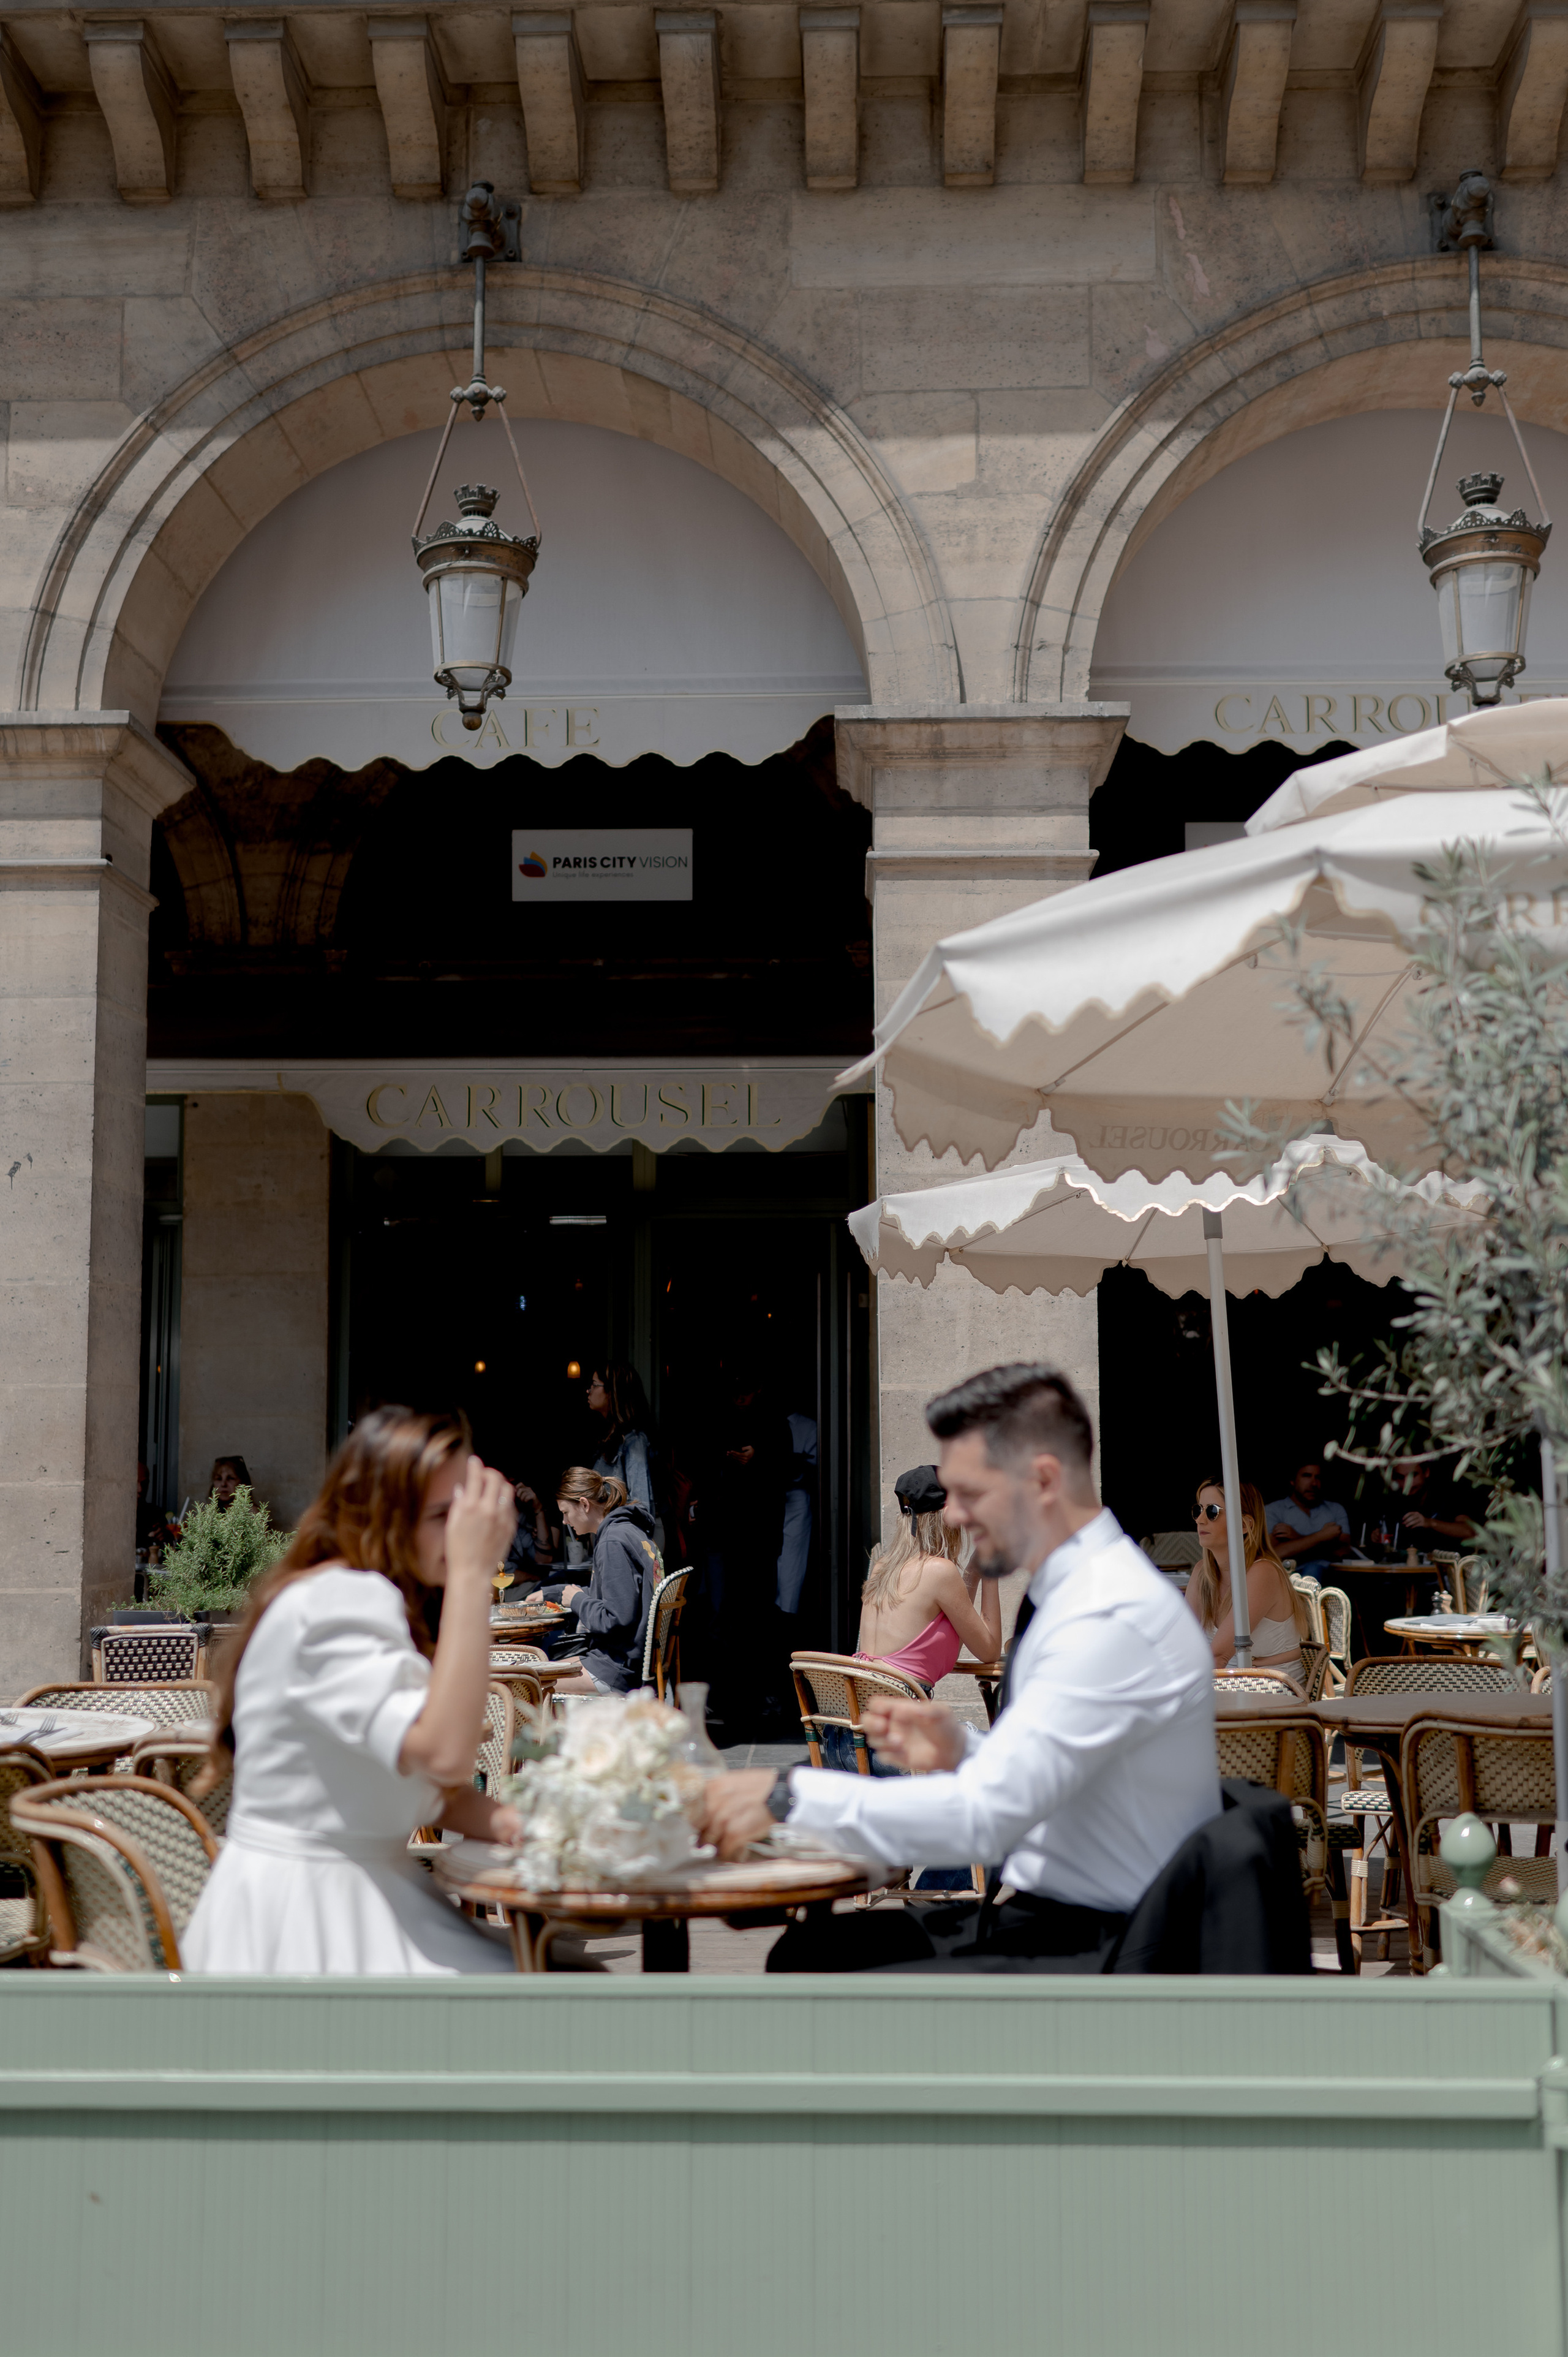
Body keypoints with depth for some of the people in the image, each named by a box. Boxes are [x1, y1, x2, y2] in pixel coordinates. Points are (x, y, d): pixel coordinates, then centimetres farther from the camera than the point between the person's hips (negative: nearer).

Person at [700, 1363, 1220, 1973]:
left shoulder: (1113, 1619, -23)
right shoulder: (1077, 1589, 9)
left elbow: (985, 1817, -28)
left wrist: (789, 1794, -23)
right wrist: (960, 1752, -1)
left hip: (1101, 1948, -10)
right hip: (1042, 1914, 10)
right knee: (810, 1946, 5)